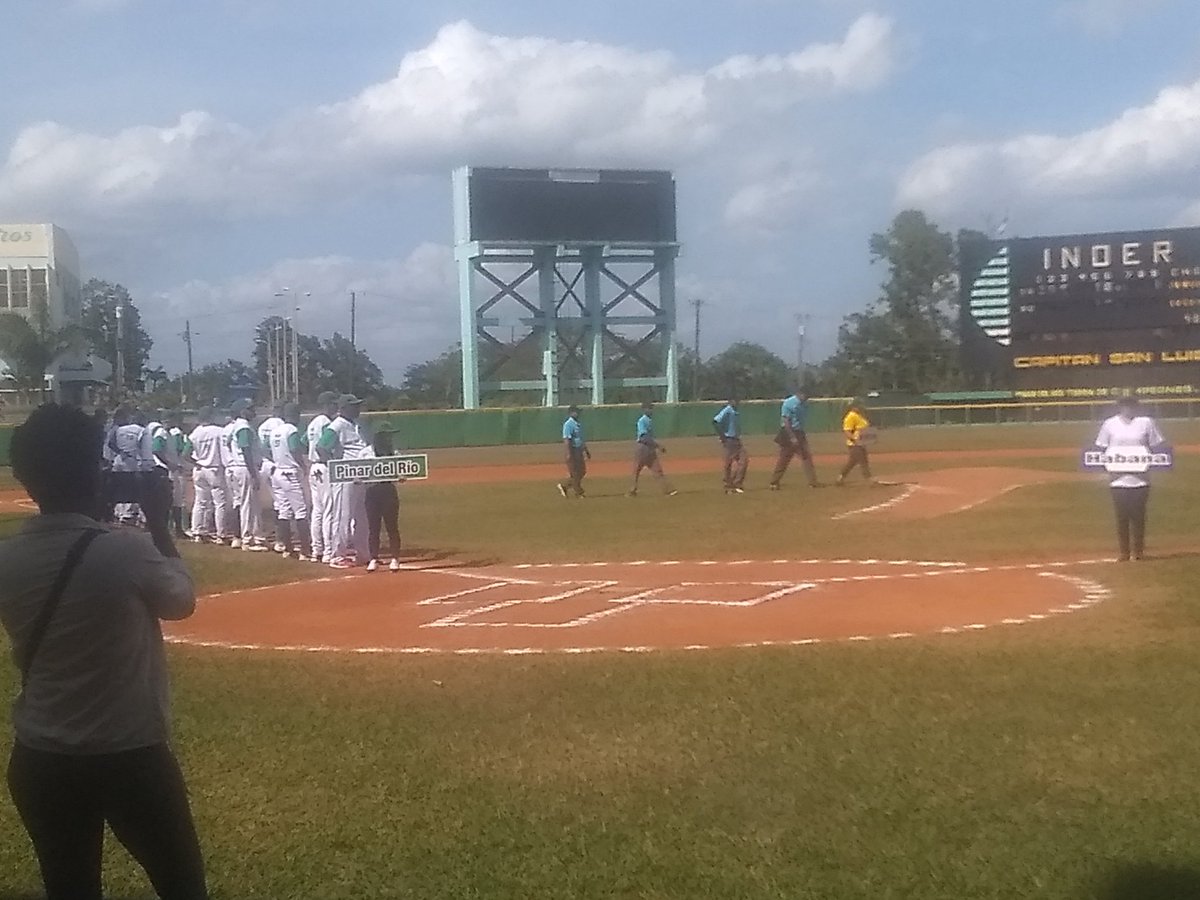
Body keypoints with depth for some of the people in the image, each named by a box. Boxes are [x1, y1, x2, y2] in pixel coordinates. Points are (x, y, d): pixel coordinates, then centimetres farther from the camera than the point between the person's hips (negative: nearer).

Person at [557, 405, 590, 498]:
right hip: (572, 450, -9)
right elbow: (566, 440, -20)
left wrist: (586, 450, 22)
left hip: (579, 450, 9)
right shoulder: (568, 424, -14)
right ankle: (578, 492, 6)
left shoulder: (579, 424, 14)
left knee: (582, 471, 11)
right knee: (575, 472, -3)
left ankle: (564, 485, 20)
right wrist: (568, 454, -25)